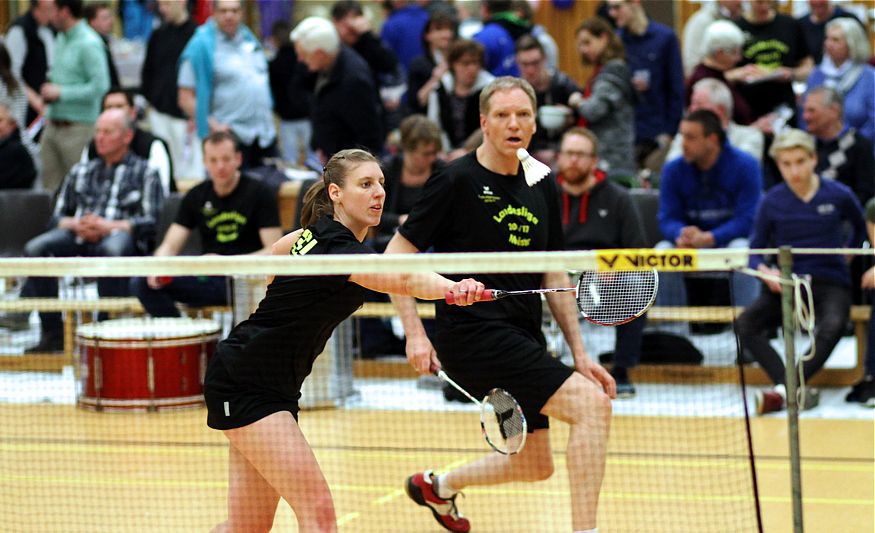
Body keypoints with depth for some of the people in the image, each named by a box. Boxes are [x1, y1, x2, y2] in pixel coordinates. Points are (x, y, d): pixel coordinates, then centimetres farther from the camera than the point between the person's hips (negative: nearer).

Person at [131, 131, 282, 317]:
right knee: (141, 283, -15)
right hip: (206, 278, 4)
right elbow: (170, 246, 9)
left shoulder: (259, 193, -1)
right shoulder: (196, 196, 11)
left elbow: (273, 252, -8)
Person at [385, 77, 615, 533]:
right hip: (473, 336, -8)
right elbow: (395, 257, -7)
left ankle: (437, 486, 41)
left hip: (522, 341, 8)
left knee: (534, 465, 16)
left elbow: (554, 276, 17)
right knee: (592, 404, -21)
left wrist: (579, 352, 11)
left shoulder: (543, 188, 10)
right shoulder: (456, 181, -9)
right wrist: (415, 334, -15)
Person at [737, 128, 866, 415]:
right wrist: (765, 271, -14)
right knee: (745, 324, -28)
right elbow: (755, 250, 5)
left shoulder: (839, 195, 1)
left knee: (832, 327, -38)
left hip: (830, 285, -2)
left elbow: (861, 229, 23)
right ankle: (797, 391, -36)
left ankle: (783, 391, -39)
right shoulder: (771, 202, 2)